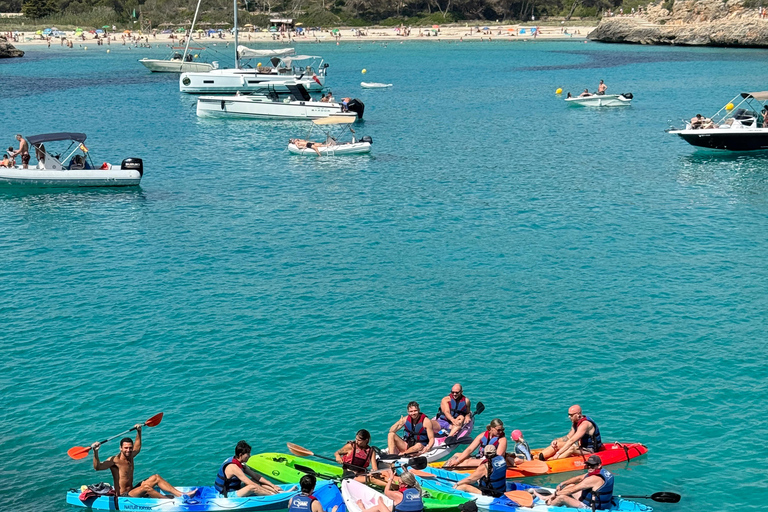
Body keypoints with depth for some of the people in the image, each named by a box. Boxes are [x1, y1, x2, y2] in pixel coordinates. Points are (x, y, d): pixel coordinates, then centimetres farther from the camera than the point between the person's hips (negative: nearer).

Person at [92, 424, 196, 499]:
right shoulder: (115, 460, -15)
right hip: (123, 497, -9)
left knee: (156, 477, 0)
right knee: (145, 487, -32)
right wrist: (95, 452, -43)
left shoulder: (130, 456, 9)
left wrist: (139, 431, 29)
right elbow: (97, 467, -29)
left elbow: (137, 448, 31)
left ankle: (181, 494, -8)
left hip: (132, 492, 9)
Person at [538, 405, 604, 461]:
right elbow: (568, 437, 14)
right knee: (558, 444, -4)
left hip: (590, 450, -9)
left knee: (572, 447, -37)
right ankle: (539, 456, -19)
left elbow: (572, 440, -30)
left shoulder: (585, 424, -24)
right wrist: (556, 441, -5)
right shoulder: (575, 423, 6)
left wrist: (558, 453, -33)